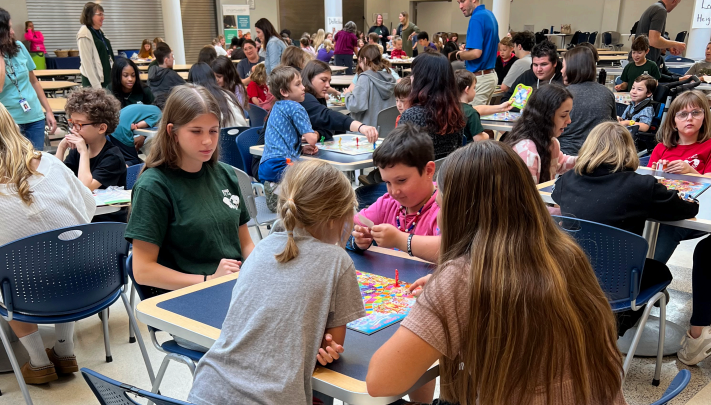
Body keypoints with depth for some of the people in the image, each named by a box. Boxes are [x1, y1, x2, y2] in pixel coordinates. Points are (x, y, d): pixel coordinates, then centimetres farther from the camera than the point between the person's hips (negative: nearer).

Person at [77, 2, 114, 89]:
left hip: (106, 78, 8)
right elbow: (87, 63, -18)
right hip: (93, 81, -8)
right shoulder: (84, 35, -13)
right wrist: (97, 86, -21)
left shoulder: (99, 32, 12)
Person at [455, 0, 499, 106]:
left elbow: (476, 53, -26)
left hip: (480, 78, -10)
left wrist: (459, 55, -6)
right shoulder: (489, 14, 12)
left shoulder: (476, 18, -18)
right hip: (491, 75, 10)